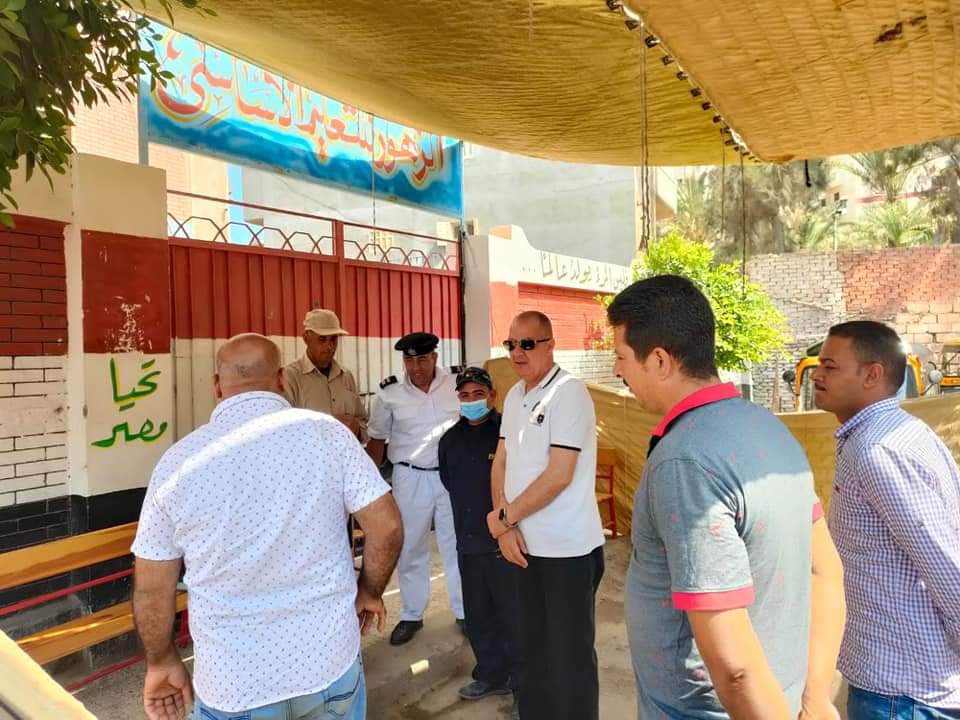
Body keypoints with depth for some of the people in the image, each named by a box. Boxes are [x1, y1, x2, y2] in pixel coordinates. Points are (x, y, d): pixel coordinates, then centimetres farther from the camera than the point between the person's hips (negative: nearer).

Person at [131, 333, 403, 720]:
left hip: (233, 685, 0)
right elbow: (386, 526, -11)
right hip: (331, 662, 1)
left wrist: (162, 662, 15)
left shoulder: (178, 461, -7)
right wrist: (370, 591, 7)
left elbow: (152, 587, -1)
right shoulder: (325, 431, -11)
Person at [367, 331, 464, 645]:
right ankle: (411, 615, 30)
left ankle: (464, 611, 30)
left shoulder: (458, 382, -7)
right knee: (409, 548, 11)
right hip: (410, 478, 0)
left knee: (456, 544, 12)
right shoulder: (390, 393, -6)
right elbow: (377, 439, 4)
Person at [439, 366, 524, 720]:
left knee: (512, 616, 2)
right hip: (468, 541, 7)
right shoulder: (450, 439, 8)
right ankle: (491, 675, 37)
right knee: (477, 616, 18)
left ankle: (523, 687, 19)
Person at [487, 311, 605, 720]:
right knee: (533, 646, 21)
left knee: (569, 654, 8)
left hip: (567, 548, -7)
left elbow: (558, 476, -21)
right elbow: (501, 462, 8)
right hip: (527, 545, 7)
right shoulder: (514, 396, 8)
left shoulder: (568, 393, -16)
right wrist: (505, 526, -5)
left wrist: (503, 517, -12)